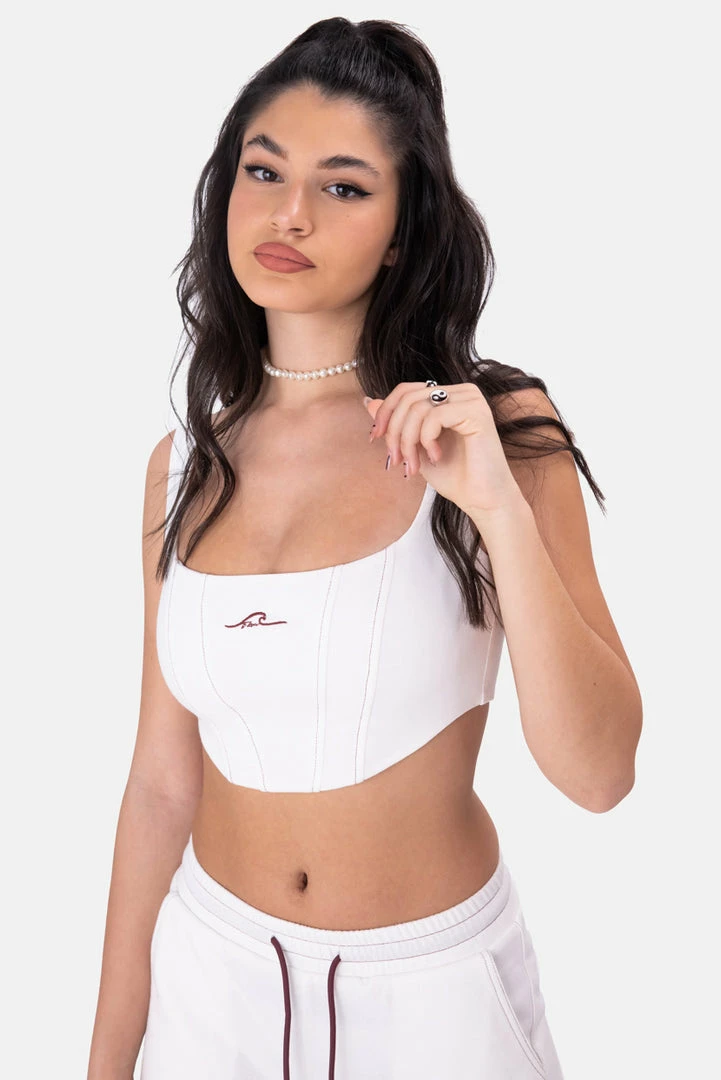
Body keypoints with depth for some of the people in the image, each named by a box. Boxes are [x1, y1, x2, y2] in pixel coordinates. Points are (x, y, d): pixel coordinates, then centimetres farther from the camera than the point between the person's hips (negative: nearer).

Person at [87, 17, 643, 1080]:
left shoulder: (504, 431, -13)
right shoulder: (184, 465, -3)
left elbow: (599, 774, -18)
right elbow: (162, 781, 2)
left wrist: (501, 510, -30)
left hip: (434, 986, -2)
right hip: (216, 969, 3)